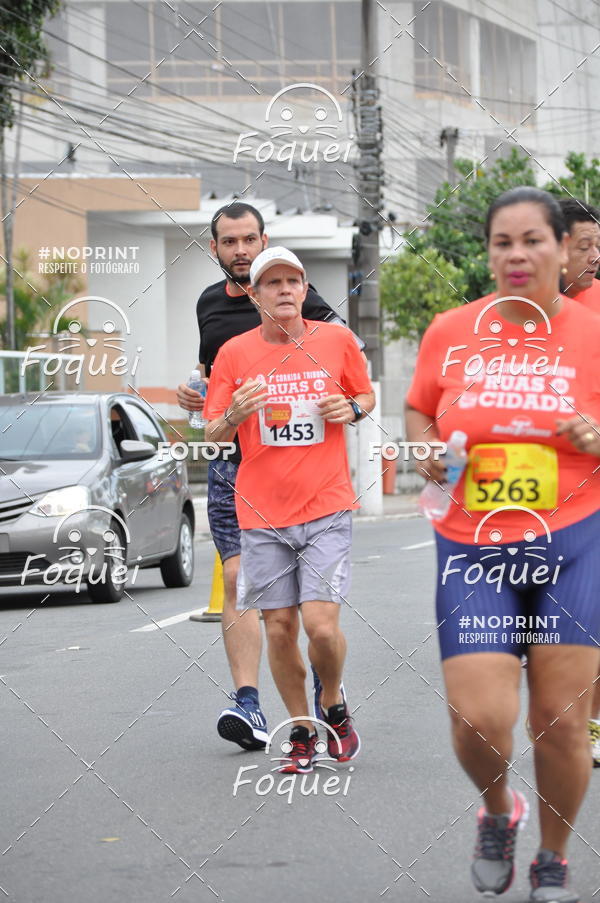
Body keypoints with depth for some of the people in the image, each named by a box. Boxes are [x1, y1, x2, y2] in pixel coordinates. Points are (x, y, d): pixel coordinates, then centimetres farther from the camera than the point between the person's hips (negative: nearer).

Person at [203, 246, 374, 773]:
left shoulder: (337, 341, 2)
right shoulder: (234, 353, 2)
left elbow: (367, 396, 18)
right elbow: (214, 437, 6)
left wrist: (352, 408, -5)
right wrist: (234, 416, -16)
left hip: (326, 509, -1)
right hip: (262, 513, 1)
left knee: (321, 624, -12)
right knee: (280, 628, 2)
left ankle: (334, 706, 16)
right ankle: (301, 732, 19)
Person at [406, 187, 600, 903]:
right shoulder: (450, 333, 2)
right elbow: (417, 411, 18)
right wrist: (429, 450, -3)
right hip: (472, 550, 1)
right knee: (479, 719, -11)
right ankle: (497, 812, 23)